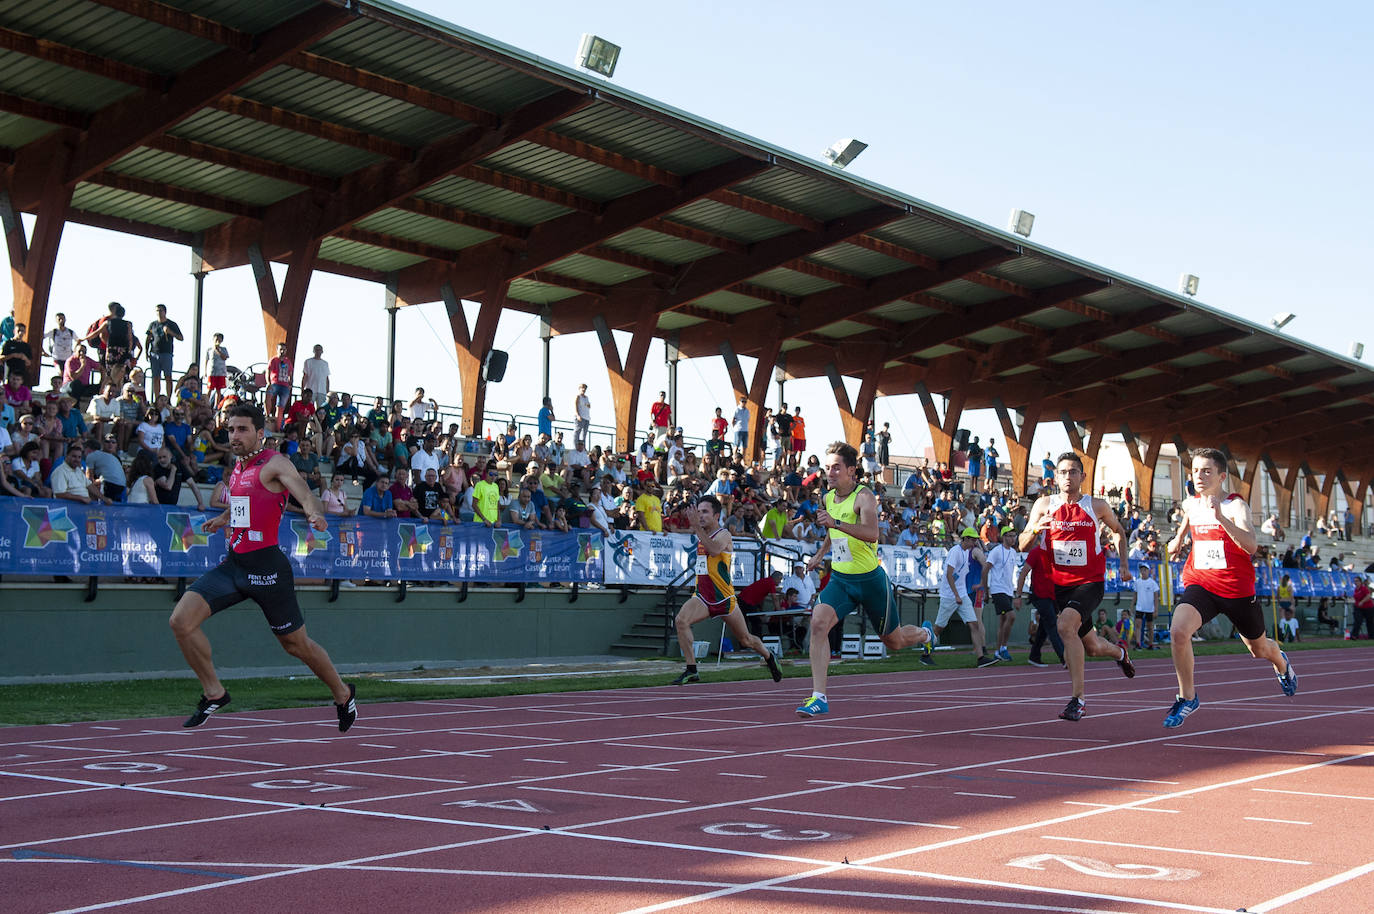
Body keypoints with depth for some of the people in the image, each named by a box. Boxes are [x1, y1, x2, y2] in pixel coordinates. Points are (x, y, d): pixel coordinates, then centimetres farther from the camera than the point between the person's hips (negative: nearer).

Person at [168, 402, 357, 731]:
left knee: (296, 644, 7)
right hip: (232, 564, 7)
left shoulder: (274, 463, -10)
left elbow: (306, 495, -27)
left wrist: (315, 513, -48)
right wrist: (223, 518, 50)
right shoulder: (238, 467, 13)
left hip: (265, 566, -7)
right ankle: (214, 692, 6)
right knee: (181, 620, -11)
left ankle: (343, 694, 31)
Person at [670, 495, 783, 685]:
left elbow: (715, 550, -35)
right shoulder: (702, 535, 10)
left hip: (724, 598, -5)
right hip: (702, 597, 5)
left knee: (746, 639, 11)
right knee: (681, 621, -25)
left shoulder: (723, 534, -11)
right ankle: (691, 670, -21)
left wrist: (697, 527, -38)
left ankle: (769, 657, 43)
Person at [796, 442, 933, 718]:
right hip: (840, 579, 5)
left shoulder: (864, 496, -17)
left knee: (894, 641, 12)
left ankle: (924, 634, 51)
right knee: (818, 622, -23)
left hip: (870, 579, -5)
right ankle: (818, 698, -23)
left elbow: (872, 533, -37)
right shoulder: (828, 498, 5)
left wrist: (836, 522, -47)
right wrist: (819, 555, 27)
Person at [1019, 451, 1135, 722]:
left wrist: (1123, 563, 9)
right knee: (1091, 647, 15)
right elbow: (1022, 545, -1)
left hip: (1090, 581, -4)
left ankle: (1078, 698, -24)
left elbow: (1118, 531, 17)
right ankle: (1119, 652, 52)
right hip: (1060, 584, 4)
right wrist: (1035, 528, -21)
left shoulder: (1097, 506, -3)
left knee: (1066, 626, -30)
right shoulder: (1044, 505, 0)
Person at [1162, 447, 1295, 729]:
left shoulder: (1236, 505, -13)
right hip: (1200, 584, 3)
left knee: (1259, 649, 19)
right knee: (1178, 632, -27)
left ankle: (1282, 664, 58)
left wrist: (1220, 517, -38)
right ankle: (1187, 697, -10)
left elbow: (1251, 546, -30)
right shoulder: (1190, 504, 4)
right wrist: (1178, 538, 18)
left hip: (1237, 589, -3)